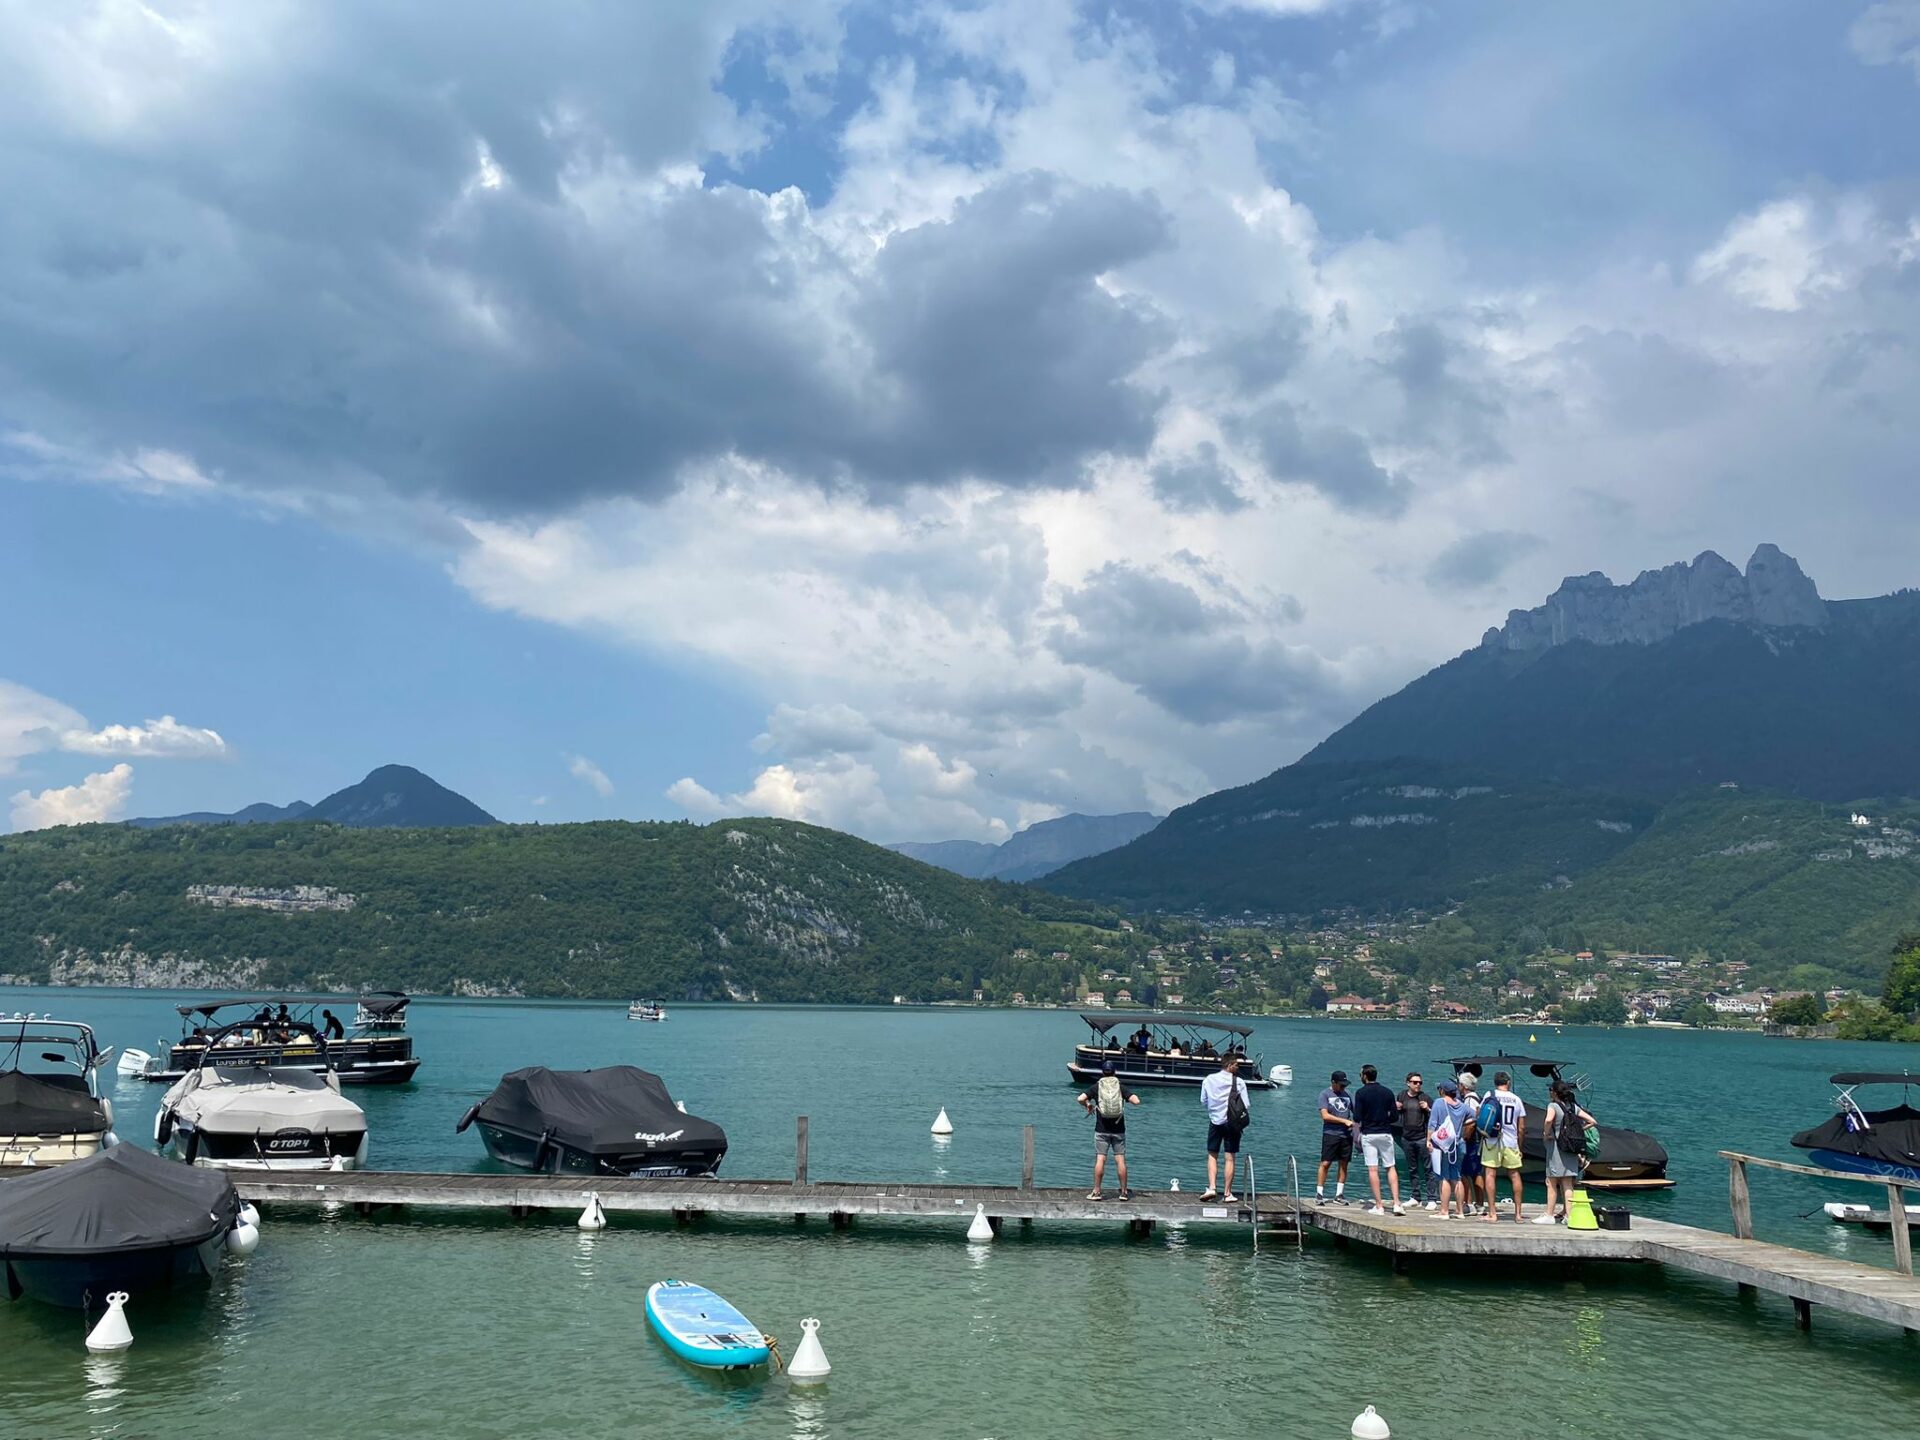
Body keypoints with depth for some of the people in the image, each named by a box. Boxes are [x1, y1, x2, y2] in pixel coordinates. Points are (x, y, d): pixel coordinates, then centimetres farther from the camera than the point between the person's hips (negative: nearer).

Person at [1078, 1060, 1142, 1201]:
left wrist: (1088, 1105, 10)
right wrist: (1128, 1098, 12)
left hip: (1101, 1130, -1)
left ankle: (1097, 1192, 0)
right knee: (1120, 1160, 4)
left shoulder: (1096, 1087, 1)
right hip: (1119, 1130, 1)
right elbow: (1136, 1101, -9)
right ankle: (1124, 1192, 9)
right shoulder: (1121, 1087, 2)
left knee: (1100, 1160, -1)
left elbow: (1081, 1099, -11)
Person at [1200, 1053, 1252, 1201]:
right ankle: (1227, 1193, 9)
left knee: (1212, 1155, 11)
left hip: (1215, 1121, 2)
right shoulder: (1239, 1082, -7)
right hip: (1233, 1123, -2)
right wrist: (1243, 1123, 7)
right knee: (1230, 1158, 6)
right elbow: (1245, 1106, -8)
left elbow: (1203, 1100, 8)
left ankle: (1211, 1188, -3)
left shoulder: (1209, 1080, 0)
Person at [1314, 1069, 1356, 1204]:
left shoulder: (1347, 1094, 15)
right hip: (1330, 1133, -5)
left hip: (1347, 1134, 5)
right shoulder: (1325, 1094, 0)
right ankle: (1319, 1193, 2)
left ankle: (1339, 1195, 13)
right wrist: (1344, 1121, -13)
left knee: (1344, 1164, 6)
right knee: (1325, 1163, -5)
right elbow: (1325, 1116, -9)